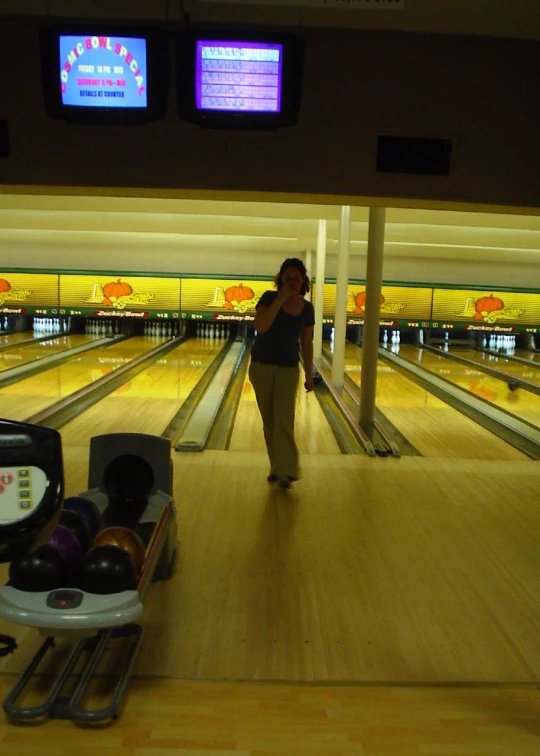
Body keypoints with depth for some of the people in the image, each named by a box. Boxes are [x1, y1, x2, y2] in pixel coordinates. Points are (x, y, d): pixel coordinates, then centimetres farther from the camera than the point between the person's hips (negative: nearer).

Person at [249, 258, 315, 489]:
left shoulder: (307, 308, 0)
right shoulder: (270, 297, -8)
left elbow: (306, 343, 7)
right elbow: (260, 326, -25)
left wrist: (309, 375, 8)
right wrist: (280, 300, -26)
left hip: (288, 369, 1)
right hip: (261, 366, 0)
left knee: (284, 421, -9)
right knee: (269, 421, 8)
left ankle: (284, 471, -6)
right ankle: (277, 467, 21)